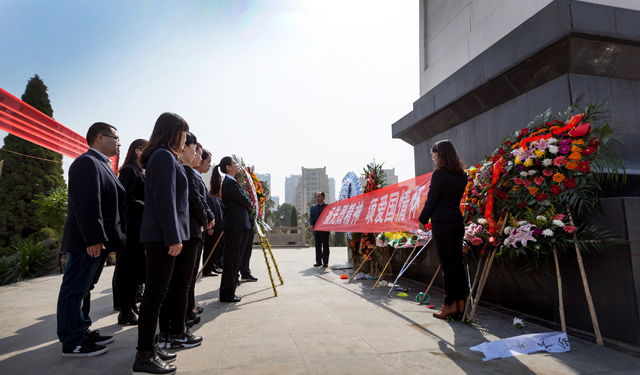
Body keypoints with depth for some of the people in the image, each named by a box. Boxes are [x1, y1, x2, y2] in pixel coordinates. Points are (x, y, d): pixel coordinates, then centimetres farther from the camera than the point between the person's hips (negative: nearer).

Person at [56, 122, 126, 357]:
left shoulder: (100, 165, 19)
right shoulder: (87, 162, -14)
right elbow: (85, 203, -22)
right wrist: (93, 238, -24)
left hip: (98, 240, 10)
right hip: (87, 241, -10)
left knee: (83, 288, 17)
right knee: (75, 290, 0)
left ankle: (82, 332, 29)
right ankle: (72, 343, 10)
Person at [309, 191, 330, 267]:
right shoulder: (313, 207, 14)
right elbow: (311, 217, 7)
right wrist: (311, 225, -10)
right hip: (316, 230, 3)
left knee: (325, 246, 0)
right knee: (318, 246, 8)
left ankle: (325, 262, 7)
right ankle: (318, 261, 16)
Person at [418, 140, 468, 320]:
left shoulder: (439, 174, -11)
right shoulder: (462, 175, 12)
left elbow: (431, 200, -9)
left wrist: (423, 219, 2)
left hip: (442, 223, -7)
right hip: (458, 221, 7)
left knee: (447, 264, -1)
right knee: (457, 262, 12)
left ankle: (450, 304, 7)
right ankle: (461, 302, 19)